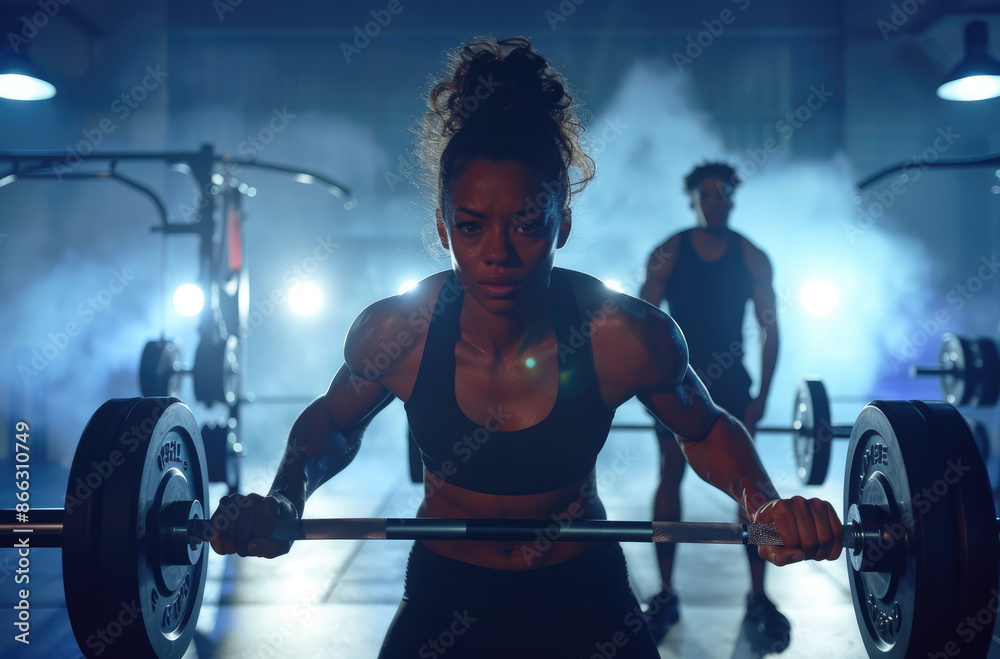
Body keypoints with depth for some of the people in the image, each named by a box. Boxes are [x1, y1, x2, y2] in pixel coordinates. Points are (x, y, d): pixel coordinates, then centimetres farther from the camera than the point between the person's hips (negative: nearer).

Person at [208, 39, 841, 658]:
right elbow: (332, 423, 0)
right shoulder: (394, 333, -22)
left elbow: (708, 431, -4)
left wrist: (767, 505, -23)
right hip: (445, 595, 1)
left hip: (586, 597, 0)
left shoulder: (628, 337, -24)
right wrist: (285, 498, -19)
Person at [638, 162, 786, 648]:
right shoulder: (667, 254, -4)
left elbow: (769, 328, 1)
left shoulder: (752, 257, -1)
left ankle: (758, 599, 9)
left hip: (732, 384, 1)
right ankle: (665, 596, 10)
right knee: (670, 478, 0)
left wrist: (762, 395, -4)